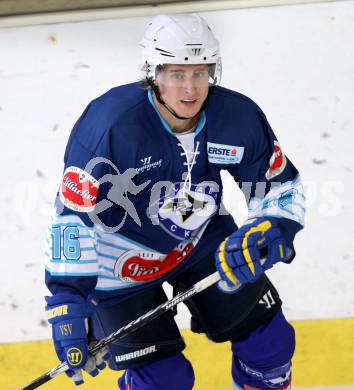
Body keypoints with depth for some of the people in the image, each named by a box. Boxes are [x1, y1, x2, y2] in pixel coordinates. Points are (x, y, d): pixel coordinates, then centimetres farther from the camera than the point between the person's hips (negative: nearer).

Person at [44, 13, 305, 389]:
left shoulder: (239, 117, -18)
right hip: (120, 257, -5)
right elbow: (73, 214, -27)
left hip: (203, 239, 5)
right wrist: (67, 302, -28)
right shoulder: (110, 124, -31)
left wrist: (270, 232, -27)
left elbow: (282, 186, -5)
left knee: (270, 340, 7)